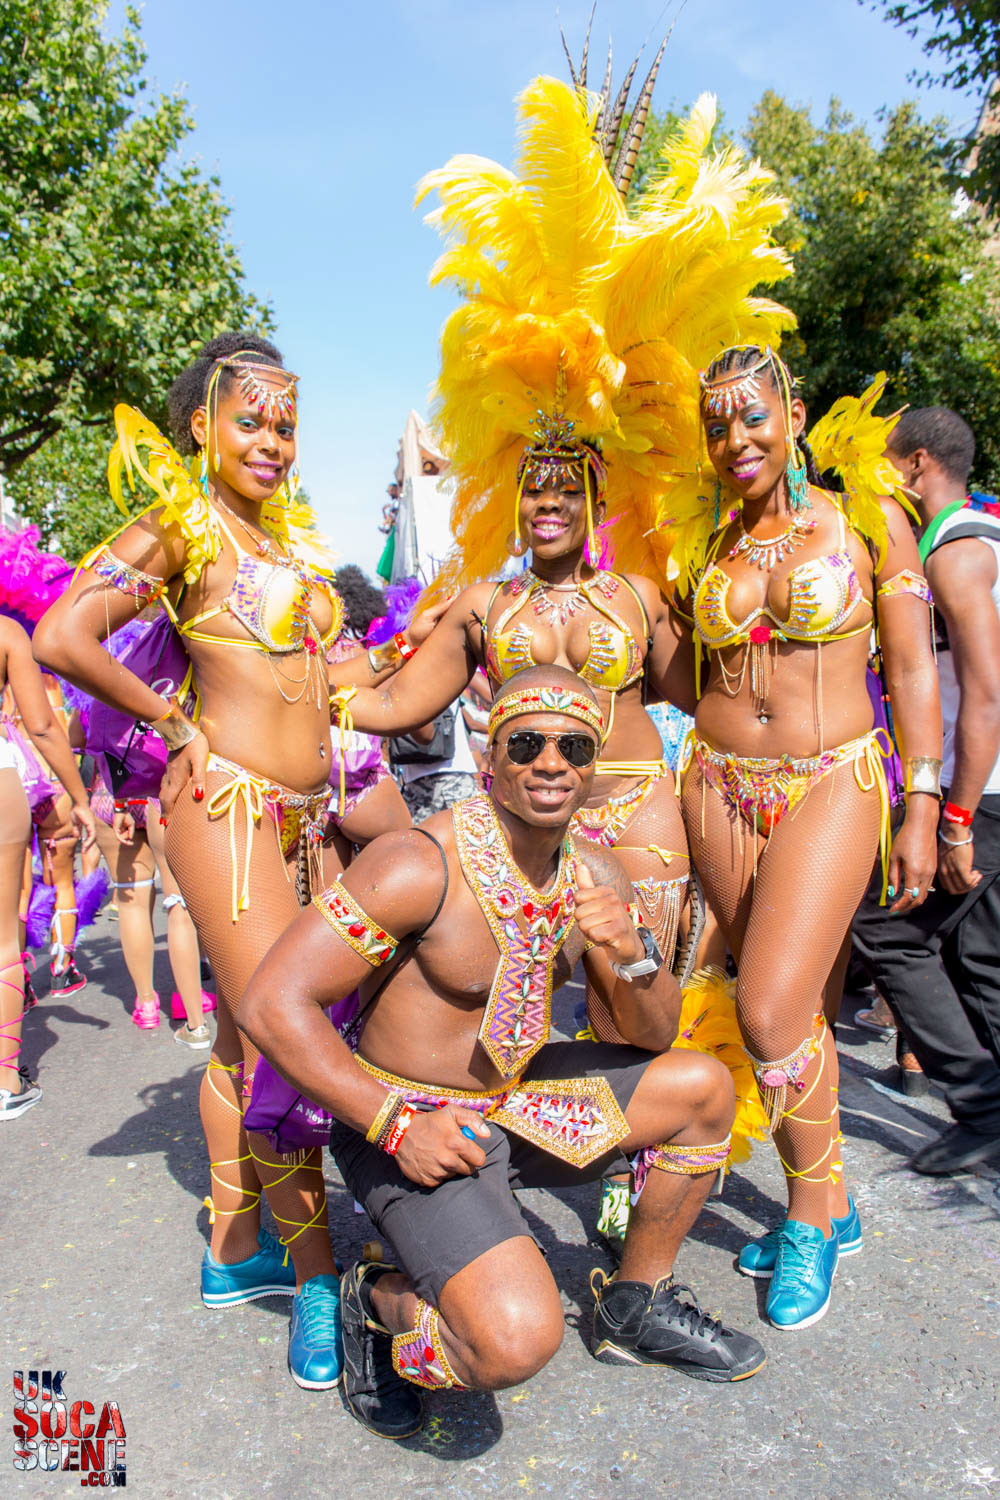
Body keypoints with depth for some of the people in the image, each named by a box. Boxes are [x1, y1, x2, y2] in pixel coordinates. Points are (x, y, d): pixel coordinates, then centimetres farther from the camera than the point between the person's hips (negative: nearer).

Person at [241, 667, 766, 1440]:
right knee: (517, 1341, -26)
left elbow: (655, 1034, 4)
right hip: (406, 1125, -7)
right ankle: (379, 1303, 8)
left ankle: (637, 1307, 23)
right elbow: (273, 1003, -25)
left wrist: (633, 957, -19)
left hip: (517, 1103, 7)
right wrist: (395, 1125, -24)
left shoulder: (594, 874, -2)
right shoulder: (421, 863, -24)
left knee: (704, 1089, 4)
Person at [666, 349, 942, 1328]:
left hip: (832, 783, -3)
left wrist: (921, 810, -3)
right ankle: (825, 1207, 30)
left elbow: (912, 669, 1)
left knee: (772, 1011, -14)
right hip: (720, 786, 4)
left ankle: (816, 1211, 12)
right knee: (786, 1011, 10)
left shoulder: (866, 519, 1)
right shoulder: (699, 542, 9)